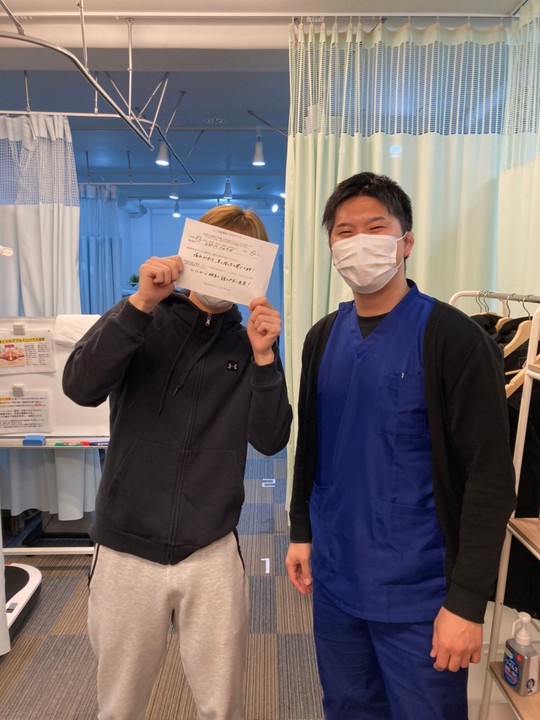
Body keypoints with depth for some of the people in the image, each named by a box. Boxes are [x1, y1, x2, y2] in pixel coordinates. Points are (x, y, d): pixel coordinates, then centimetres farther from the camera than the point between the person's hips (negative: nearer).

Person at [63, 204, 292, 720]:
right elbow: (81, 387, -18)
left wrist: (264, 357, -18)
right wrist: (140, 303, -24)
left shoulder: (249, 344, 2)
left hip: (213, 552, 1)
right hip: (125, 549, 0)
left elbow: (269, 440, -7)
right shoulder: (140, 322, -1)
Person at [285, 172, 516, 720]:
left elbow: (490, 478, -15)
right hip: (334, 580, 5)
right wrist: (300, 531, 12)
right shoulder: (323, 338, 3)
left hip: (419, 592, -5)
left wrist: (466, 600, -14)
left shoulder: (454, 339, -15)